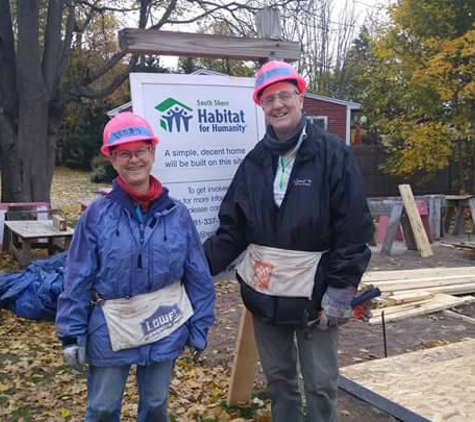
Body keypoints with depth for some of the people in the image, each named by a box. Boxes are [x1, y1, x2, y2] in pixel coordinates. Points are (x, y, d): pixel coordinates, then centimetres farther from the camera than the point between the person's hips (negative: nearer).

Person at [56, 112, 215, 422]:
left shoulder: (177, 214, -6)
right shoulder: (97, 215, -9)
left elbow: (199, 276, -1)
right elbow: (77, 281, -6)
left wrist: (199, 326, 0)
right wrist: (72, 335, -6)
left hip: (164, 331, 1)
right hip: (109, 332, -1)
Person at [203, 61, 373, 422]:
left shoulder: (333, 155, -9)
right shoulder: (255, 161, 4)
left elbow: (354, 230, -11)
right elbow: (233, 230, 5)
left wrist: (341, 290, -15)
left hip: (315, 296, -4)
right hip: (264, 294, 4)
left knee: (321, 385, 8)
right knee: (278, 378, 19)